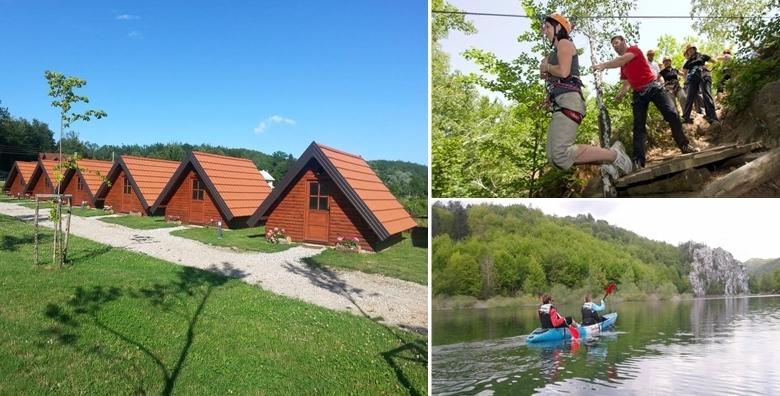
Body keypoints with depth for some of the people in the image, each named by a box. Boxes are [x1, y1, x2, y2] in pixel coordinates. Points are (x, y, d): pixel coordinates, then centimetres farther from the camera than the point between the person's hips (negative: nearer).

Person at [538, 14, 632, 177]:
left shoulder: (564, 43, 3)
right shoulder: (557, 51, 31)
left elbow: (563, 72, -13)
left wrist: (546, 67, 3)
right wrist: (547, 73, 12)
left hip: (568, 101, -10)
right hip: (560, 104, 10)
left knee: (561, 154, -27)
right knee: (553, 156, -2)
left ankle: (614, 155, -15)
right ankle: (605, 161, -1)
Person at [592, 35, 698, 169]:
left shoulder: (634, 49, 2)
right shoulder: (622, 66, 19)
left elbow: (622, 60, -19)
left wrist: (602, 65, -26)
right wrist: (620, 94, 3)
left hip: (653, 87, -5)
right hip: (638, 94, 5)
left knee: (671, 114, -13)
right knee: (638, 126, -5)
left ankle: (684, 145, -2)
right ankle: (638, 160, -11)